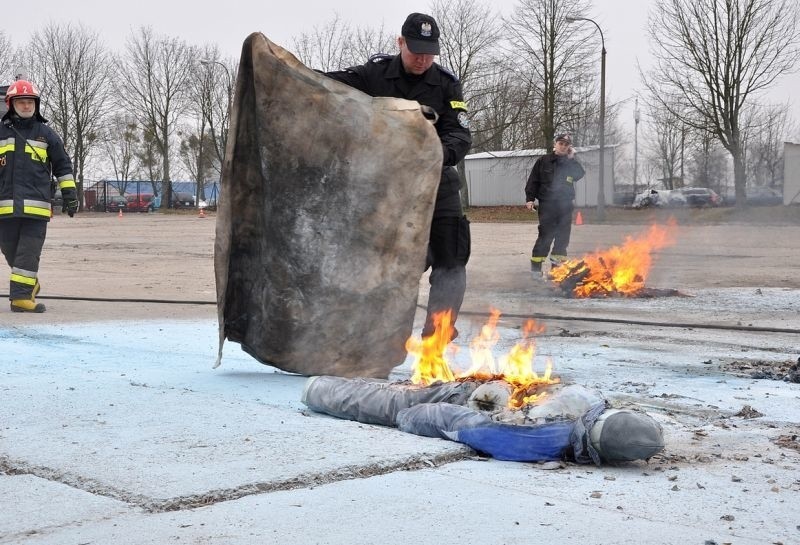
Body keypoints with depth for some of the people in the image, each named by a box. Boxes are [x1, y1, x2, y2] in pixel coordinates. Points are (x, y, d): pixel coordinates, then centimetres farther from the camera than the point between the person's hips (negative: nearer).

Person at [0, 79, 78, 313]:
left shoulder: (46, 134, 11)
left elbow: (63, 165, 15)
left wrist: (69, 193, 10)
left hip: (36, 205, -1)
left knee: (29, 252, -7)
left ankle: (21, 295, -8)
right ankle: (29, 284, 29)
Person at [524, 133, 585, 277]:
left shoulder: (570, 163, 11)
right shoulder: (543, 161, 2)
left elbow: (580, 175, -7)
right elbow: (533, 181, 0)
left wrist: (572, 159, -9)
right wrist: (530, 198, -8)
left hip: (565, 205, 4)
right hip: (547, 204, -4)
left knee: (563, 235, 4)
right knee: (545, 235, -7)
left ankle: (557, 265, 11)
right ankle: (536, 265, -1)